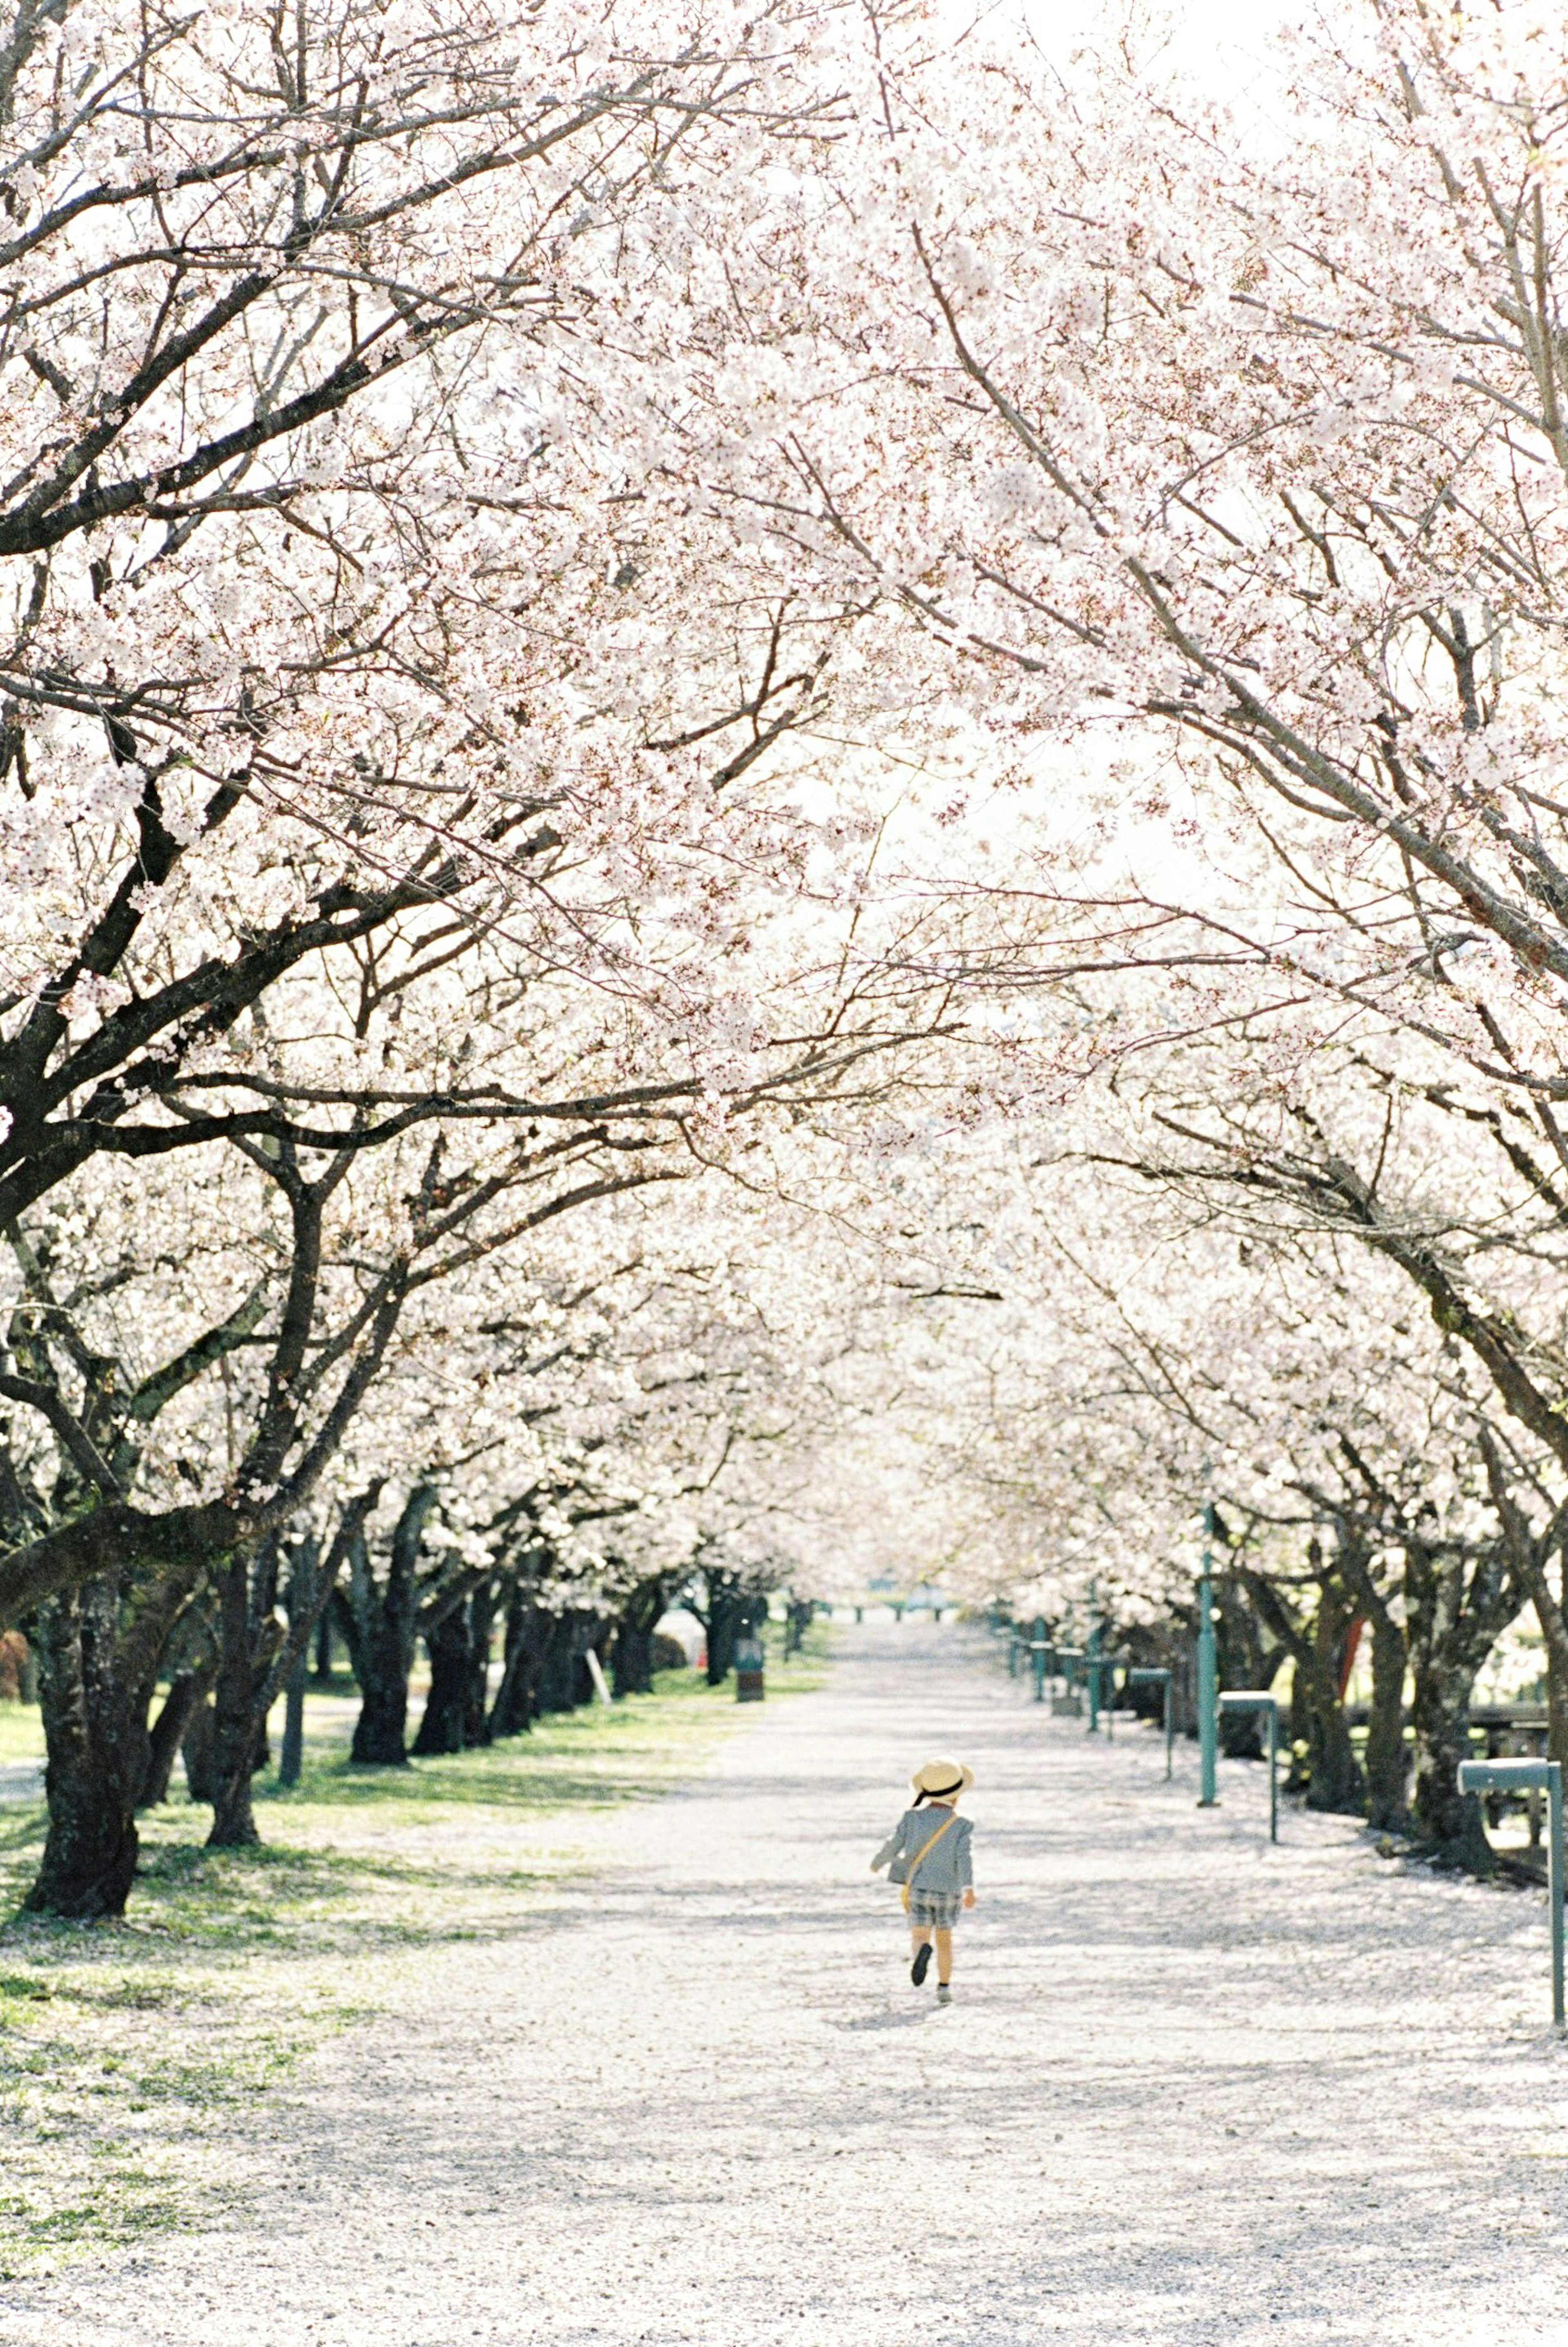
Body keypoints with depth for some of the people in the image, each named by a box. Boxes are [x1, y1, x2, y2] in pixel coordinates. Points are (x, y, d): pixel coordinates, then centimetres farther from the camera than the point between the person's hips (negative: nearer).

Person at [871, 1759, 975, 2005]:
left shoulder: (912, 1818, -5)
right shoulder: (962, 1827, -10)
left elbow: (893, 1845, -2)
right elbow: (963, 1858, -22)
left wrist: (877, 1863, 17)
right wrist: (969, 1889, -31)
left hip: (918, 1889, 0)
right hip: (947, 1891, 0)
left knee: (919, 1937, -1)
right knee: (944, 1940, 17)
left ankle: (922, 1952, -36)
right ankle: (944, 1988, 21)